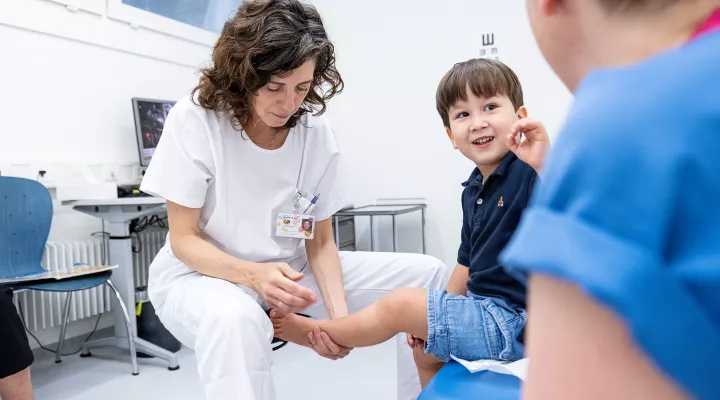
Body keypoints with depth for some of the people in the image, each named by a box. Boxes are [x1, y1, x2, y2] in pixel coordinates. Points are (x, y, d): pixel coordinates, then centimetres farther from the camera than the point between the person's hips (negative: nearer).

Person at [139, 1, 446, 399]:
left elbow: (320, 243, -3)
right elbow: (183, 239, -15)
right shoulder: (194, 119, -18)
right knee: (236, 319, -43)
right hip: (199, 274, -3)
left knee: (427, 274, -5)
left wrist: (338, 311, -22)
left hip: (287, 270, 4)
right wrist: (254, 275, -34)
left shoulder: (317, 133, -9)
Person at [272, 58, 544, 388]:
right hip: (491, 312, 9)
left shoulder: (530, 173, -20)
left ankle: (318, 331, 18)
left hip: (514, 322, -9)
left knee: (400, 304, -6)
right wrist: (429, 319, 16)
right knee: (424, 348, 25)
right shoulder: (474, 189, 7)